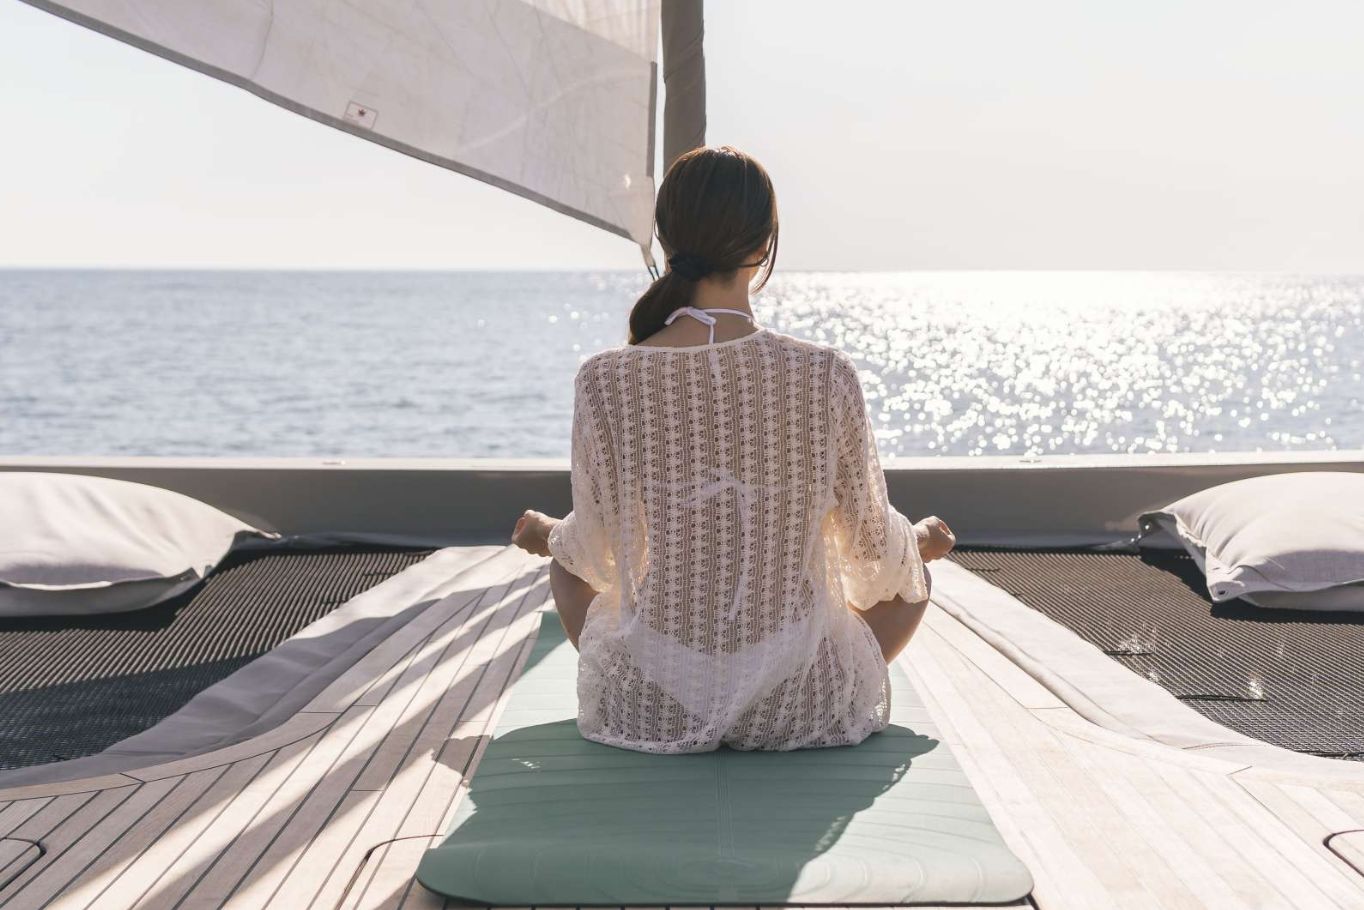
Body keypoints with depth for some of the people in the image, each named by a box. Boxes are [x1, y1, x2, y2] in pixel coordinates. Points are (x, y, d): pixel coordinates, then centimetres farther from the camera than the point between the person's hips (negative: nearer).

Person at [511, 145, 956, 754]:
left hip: (650, 708, 2)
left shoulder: (604, 382, -13)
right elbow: (876, 551, -2)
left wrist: (548, 535, 25)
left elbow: (599, 555, 0)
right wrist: (919, 542, 23)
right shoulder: (825, 375, -16)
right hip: (799, 704, -1)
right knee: (912, 575, 29)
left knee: (566, 566, 33)